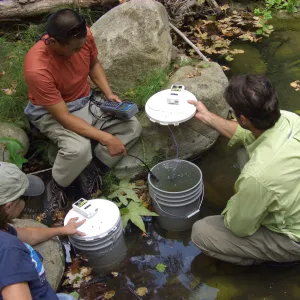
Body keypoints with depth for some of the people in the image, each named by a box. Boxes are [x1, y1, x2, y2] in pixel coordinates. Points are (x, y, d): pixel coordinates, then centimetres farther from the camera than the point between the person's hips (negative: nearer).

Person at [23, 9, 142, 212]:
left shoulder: (83, 36, -18)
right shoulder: (37, 69, -35)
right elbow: (63, 117, -30)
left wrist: (109, 94, -8)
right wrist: (106, 138, -32)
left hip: (86, 103, 6)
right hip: (52, 113, -6)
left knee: (133, 128, -8)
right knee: (79, 148, -35)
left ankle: (91, 168, -1)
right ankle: (56, 186, -4)